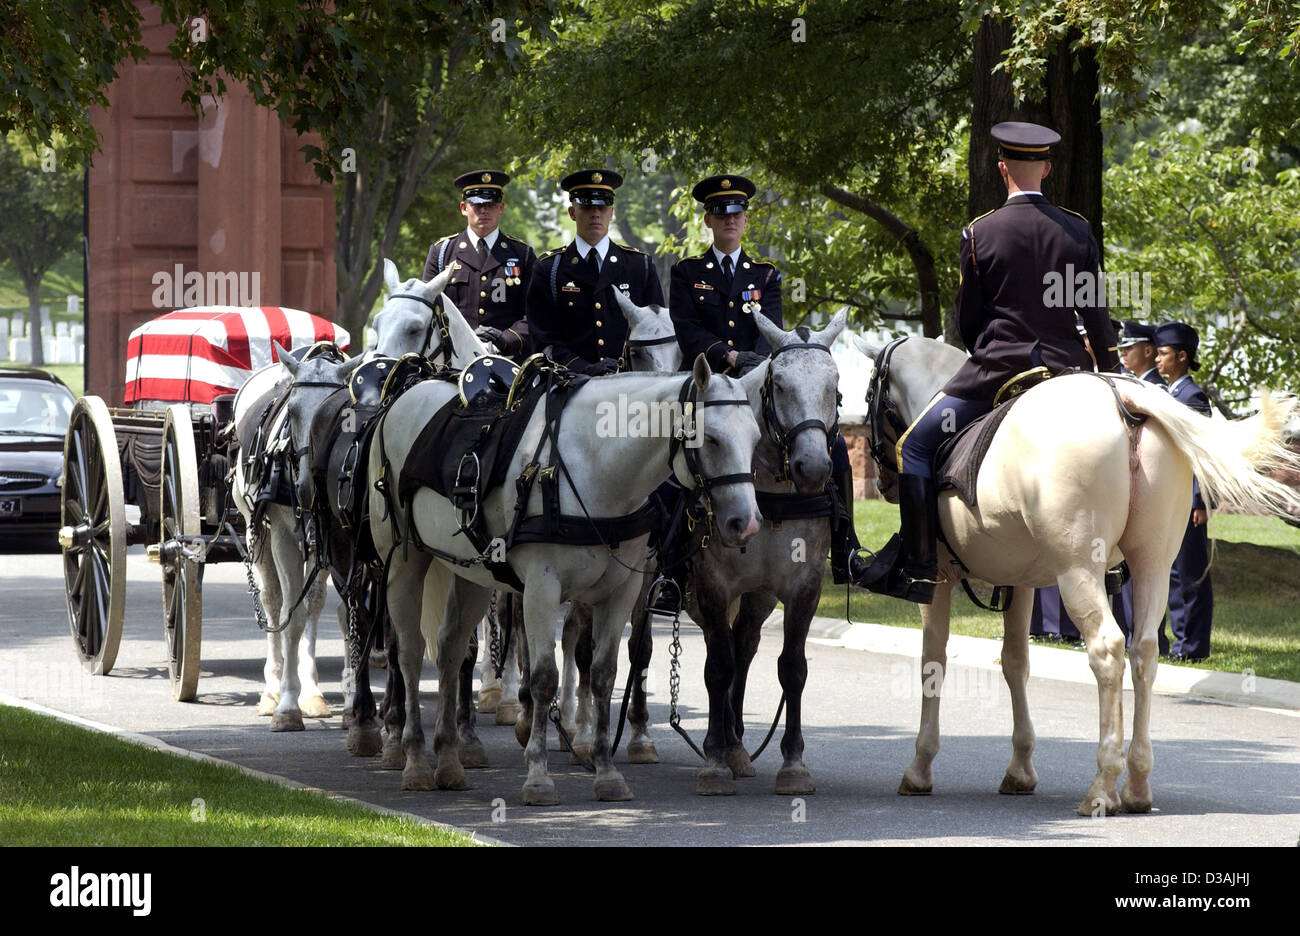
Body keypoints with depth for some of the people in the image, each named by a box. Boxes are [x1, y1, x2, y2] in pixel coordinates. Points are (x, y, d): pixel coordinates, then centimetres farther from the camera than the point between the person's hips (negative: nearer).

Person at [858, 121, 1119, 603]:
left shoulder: (979, 233, -5)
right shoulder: (1077, 230, 3)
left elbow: (967, 319, 3)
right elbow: (1097, 315, 4)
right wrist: (1111, 379, 14)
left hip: (996, 371, -3)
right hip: (1066, 371, 3)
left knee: (915, 446, 6)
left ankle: (918, 566, -3)